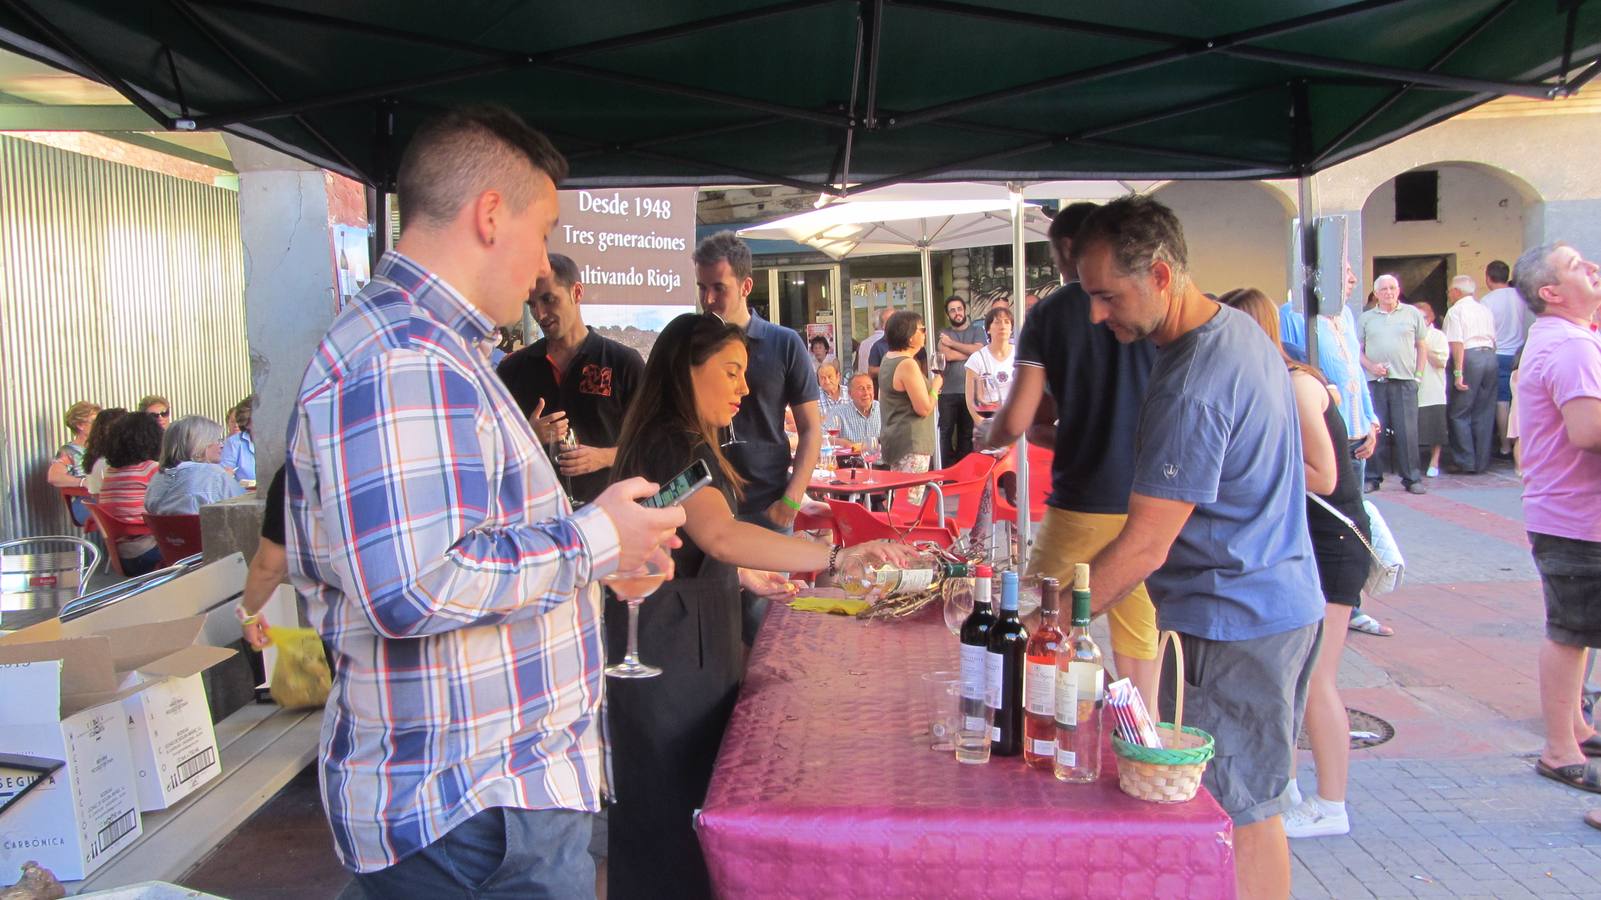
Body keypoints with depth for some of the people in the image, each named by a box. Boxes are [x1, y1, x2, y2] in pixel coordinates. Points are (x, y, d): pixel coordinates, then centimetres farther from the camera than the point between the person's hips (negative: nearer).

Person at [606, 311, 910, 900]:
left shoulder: (683, 443, 16)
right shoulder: (672, 445, -19)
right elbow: (721, 535, -37)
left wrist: (742, 576, 17)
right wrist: (838, 557, -42)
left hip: (689, 637, 10)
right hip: (673, 649, -10)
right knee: (678, 801, -1)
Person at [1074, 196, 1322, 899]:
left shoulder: (1193, 385, -25)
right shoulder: (1239, 329, 7)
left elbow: (1145, 548, -25)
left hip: (1238, 623, -10)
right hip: (1282, 601, 10)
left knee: (1236, 815, 1)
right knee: (1254, 807, 19)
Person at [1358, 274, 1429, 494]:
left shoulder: (1412, 313, 10)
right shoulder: (1366, 318, 11)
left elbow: (1422, 346, 13)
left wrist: (1418, 373, 4)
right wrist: (1371, 366, -7)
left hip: (1404, 381, -1)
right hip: (1375, 381, 1)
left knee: (1407, 431, -3)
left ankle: (1412, 478, 3)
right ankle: (1372, 478, 8)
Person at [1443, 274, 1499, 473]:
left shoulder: (1455, 310, -2)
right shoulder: (1485, 310, 19)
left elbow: (1457, 343, -11)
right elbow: (1493, 340, 15)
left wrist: (1458, 372, -14)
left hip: (1469, 357, -7)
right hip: (1490, 356, 7)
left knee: (1459, 413, 0)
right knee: (1484, 413, 9)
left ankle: (1466, 461, -2)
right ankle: (1482, 462, 12)